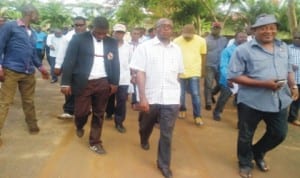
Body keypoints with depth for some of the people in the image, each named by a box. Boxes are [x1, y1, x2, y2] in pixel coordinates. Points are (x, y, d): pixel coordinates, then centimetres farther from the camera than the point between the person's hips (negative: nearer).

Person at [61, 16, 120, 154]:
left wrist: (114, 83, 6)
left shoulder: (112, 42, 7)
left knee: (99, 114, 8)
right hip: (83, 82, -2)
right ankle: (79, 127, 37)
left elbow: (115, 64, 11)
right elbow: (69, 61, -6)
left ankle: (95, 142, 22)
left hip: (103, 83, 3)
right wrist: (66, 83, -9)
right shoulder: (78, 39, -3)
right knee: (82, 111, 2)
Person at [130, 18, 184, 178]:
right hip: (150, 97, -1)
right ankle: (144, 140, 55)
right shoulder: (145, 47, -5)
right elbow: (140, 73, -10)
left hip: (171, 99, 2)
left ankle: (164, 164, 23)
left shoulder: (177, 49, 7)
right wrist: (142, 97, -16)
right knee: (146, 126, 21)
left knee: (167, 134, 5)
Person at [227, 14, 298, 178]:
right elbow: (233, 76, -16)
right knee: (246, 136, 12)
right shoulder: (243, 50, -11)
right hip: (251, 102, -5)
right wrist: (263, 83, -22)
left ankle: (258, 153, 46)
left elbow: (288, 69, 20)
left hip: (280, 101, 6)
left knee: (279, 134, 18)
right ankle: (245, 163, 39)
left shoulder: (283, 47, 8)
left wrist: (293, 85, 0)